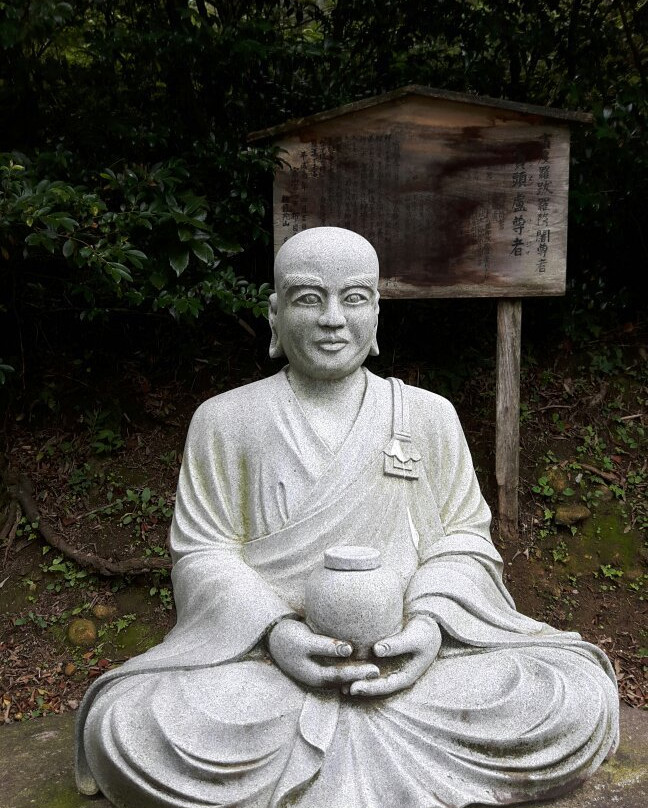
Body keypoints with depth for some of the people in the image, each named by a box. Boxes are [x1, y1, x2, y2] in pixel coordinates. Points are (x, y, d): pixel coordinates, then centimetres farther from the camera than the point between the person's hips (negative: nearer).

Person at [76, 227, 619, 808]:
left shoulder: (430, 416, 8)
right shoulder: (223, 420, 4)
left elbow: (462, 539, 5)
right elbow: (203, 553, 0)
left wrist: (431, 623, -15)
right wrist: (274, 632, -18)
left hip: (411, 655, 2)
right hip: (262, 655, -1)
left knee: (583, 700, -21)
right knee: (124, 726, -27)